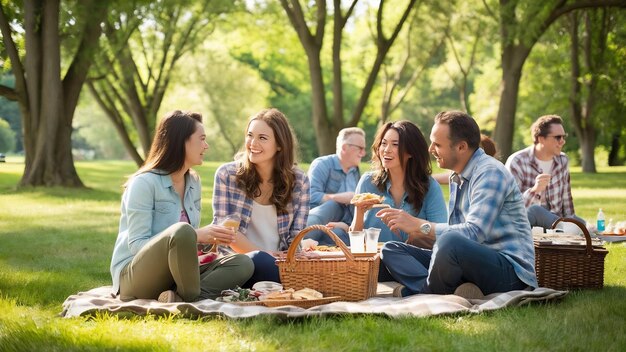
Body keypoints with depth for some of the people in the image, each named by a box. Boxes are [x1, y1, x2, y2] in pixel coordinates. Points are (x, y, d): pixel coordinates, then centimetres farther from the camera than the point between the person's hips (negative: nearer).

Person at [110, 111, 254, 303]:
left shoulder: (193, 182, 11)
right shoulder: (144, 183, -12)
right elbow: (137, 244, -18)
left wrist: (206, 237, -5)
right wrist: (195, 236, -23)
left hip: (173, 275, 8)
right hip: (133, 276, -8)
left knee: (243, 264, -14)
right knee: (182, 231, -36)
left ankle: (180, 298, -30)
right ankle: (190, 300, -20)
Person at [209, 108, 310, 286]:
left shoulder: (299, 181, 7)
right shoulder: (227, 174, 3)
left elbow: (296, 236, 5)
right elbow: (223, 228, -2)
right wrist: (261, 254, -16)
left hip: (279, 262, 1)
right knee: (261, 261, -37)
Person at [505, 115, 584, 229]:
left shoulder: (562, 160, 5)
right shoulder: (517, 162, -14)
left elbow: (566, 201, 14)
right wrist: (534, 190, -36)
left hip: (554, 219, 4)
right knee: (535, 211, -36)